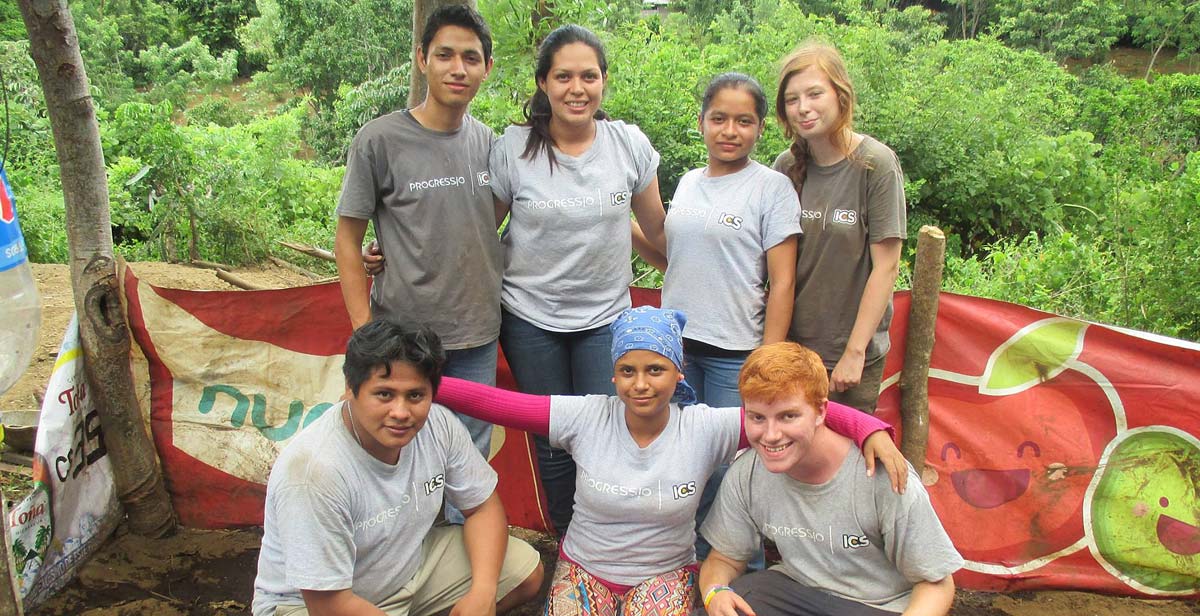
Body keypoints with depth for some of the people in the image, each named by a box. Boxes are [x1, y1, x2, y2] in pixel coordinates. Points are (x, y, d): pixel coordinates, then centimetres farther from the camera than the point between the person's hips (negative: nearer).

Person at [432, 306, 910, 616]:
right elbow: (489, 401, -17)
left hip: (665, 573, -1)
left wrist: (870, 430, -33)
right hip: (584, 568, 1)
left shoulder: (706, 428, -15)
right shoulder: (585, 417, -14)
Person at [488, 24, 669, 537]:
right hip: (530, 318, 0)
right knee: (553, 443, 10)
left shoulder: (630, 144, -4)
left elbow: (657, 230, 7)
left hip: (606, 316, 1)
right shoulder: (512, 148, -8)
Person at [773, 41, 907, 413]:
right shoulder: (786, 167, 1)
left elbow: (886, 267, -12)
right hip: (790, 346, 4)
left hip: (852, 353, -4)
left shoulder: (876, 165, -11)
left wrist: (854, 351, -13)